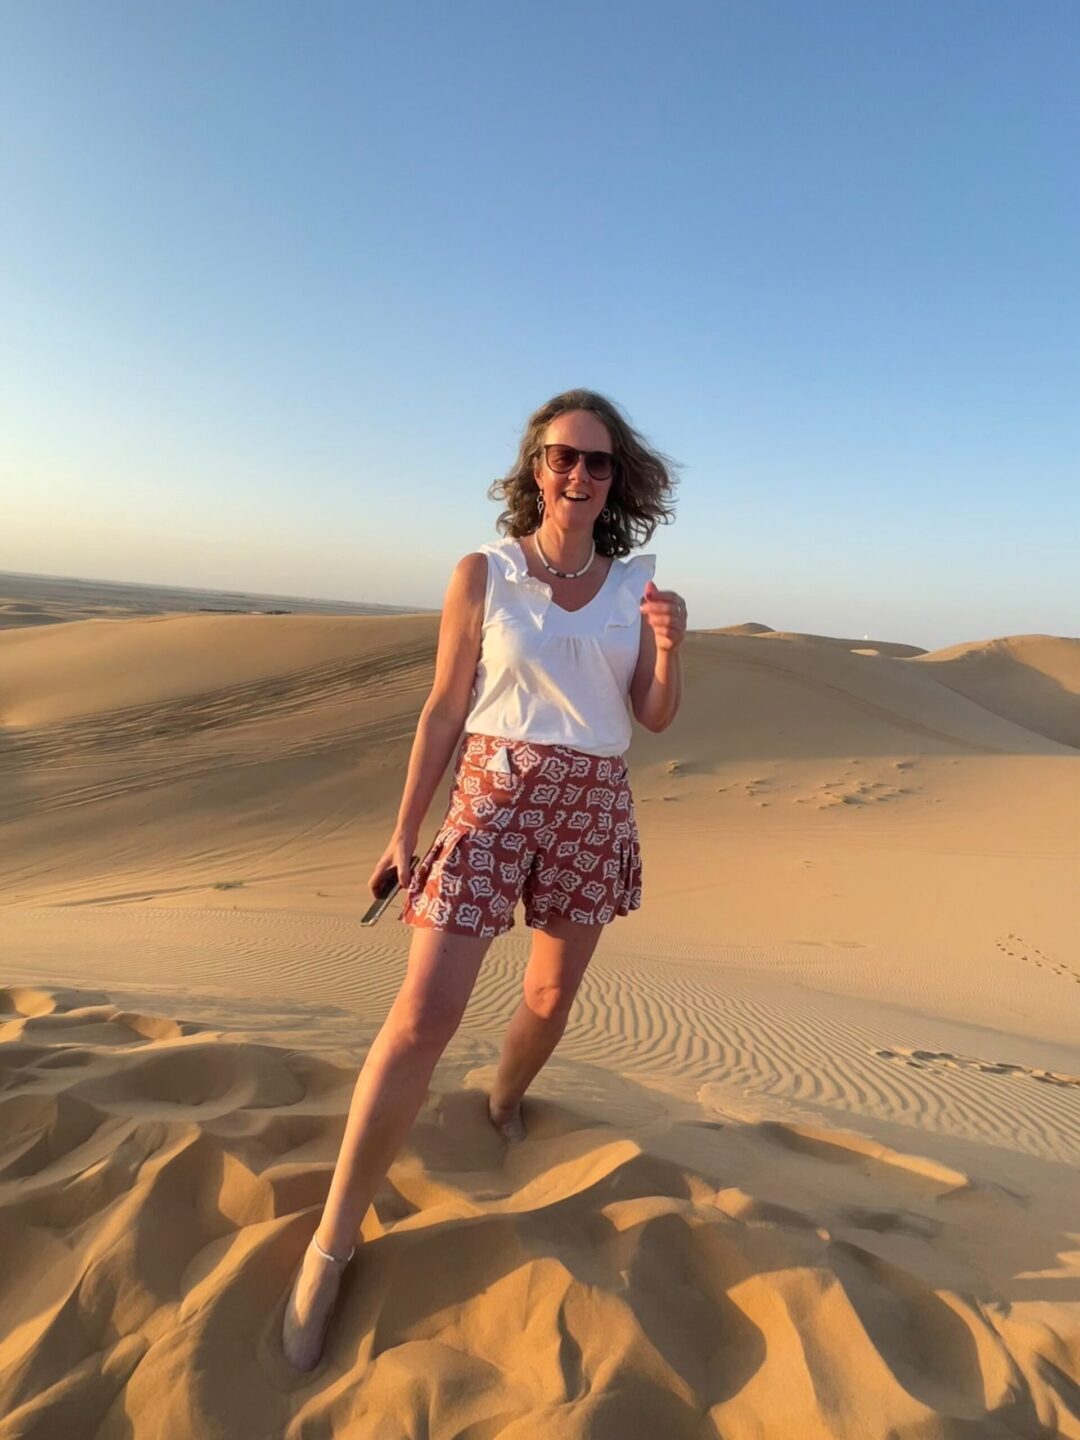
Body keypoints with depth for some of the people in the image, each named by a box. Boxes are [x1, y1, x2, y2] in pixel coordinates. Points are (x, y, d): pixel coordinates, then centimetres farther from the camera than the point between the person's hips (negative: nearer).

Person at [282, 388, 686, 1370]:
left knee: (552, 998, 16)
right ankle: (332, 1240, 5)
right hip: (494, 794, -3)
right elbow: (444, 710, -1)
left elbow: (656, 717, 6)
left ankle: (503, 1106, 48)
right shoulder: (483, 573, -4)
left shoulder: (634, 583, 4)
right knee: (425, 1012, -9)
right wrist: (406, 828, 0)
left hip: (595, 807, 4)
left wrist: (668, 647, -13)